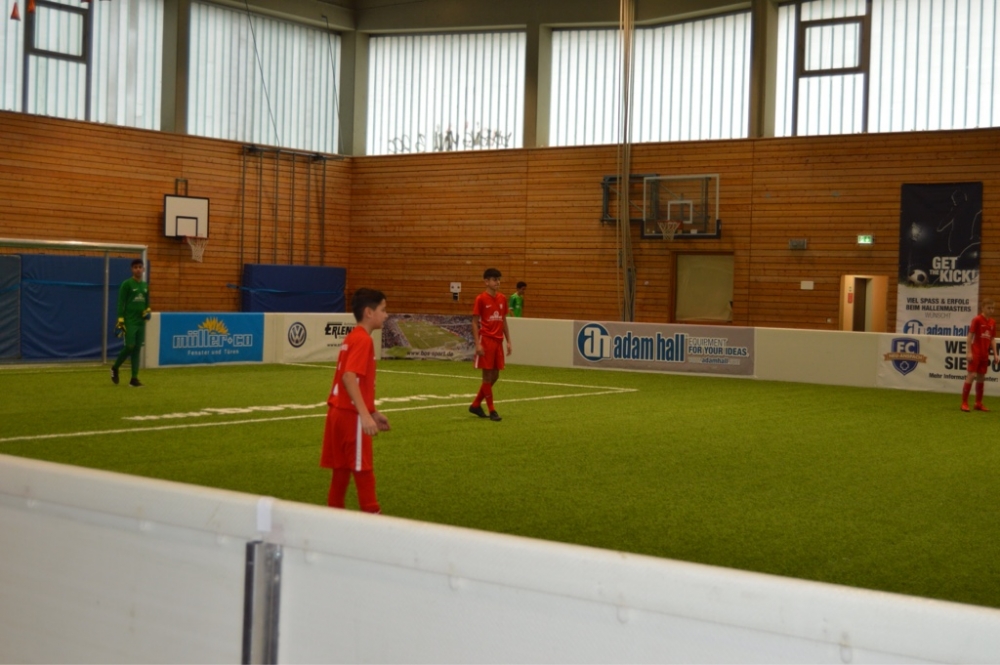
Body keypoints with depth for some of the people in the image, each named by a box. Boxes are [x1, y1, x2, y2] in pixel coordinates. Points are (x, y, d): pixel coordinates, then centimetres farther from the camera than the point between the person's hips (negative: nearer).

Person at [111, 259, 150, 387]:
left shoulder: (145, 285, 13)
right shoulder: (126, 284, -6)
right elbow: (120, 303, -9)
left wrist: (148, 311, 3)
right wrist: (120, 321, -15)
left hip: (141, 322, 6)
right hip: (129, 321, -6)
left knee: (137, 349, 3)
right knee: (130, 347, -10)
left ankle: (134, 379, 4)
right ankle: (115, 368, 15)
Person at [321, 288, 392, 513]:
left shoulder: (352, 337, 15)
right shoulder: (362, 339, -14)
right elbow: (349, 377, -27)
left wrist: (373, 413, 22)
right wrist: (365, 415, -31)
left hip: (339, 412, 9)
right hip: (351, 415, -9)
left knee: (342, 469, 13)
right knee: (363, 470, -2)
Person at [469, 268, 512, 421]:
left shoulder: (502, 298, 9)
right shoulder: (481, 299, -8)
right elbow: (475, 323, -8)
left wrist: (508, 341, 11)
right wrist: (477, 344, -15)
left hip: (498, 341, 7)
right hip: (486, 341, -7)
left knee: (495, 375, 9)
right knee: (487, 375, -2)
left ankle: (476, 405, 23)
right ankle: (491, 410, 4)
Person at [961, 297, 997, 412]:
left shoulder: (992, 322, 8)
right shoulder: (977, 320, -10)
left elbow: (992, 339, 14)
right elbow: (970, 336, -11)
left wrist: (995, 354, 10)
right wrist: (968, 352, -16)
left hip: (985, 354, 6)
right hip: (975, 353, -6)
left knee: (981, 377, 11)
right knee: (971, 375, -10)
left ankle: (978, 403, 19)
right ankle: (964, 403, -5)